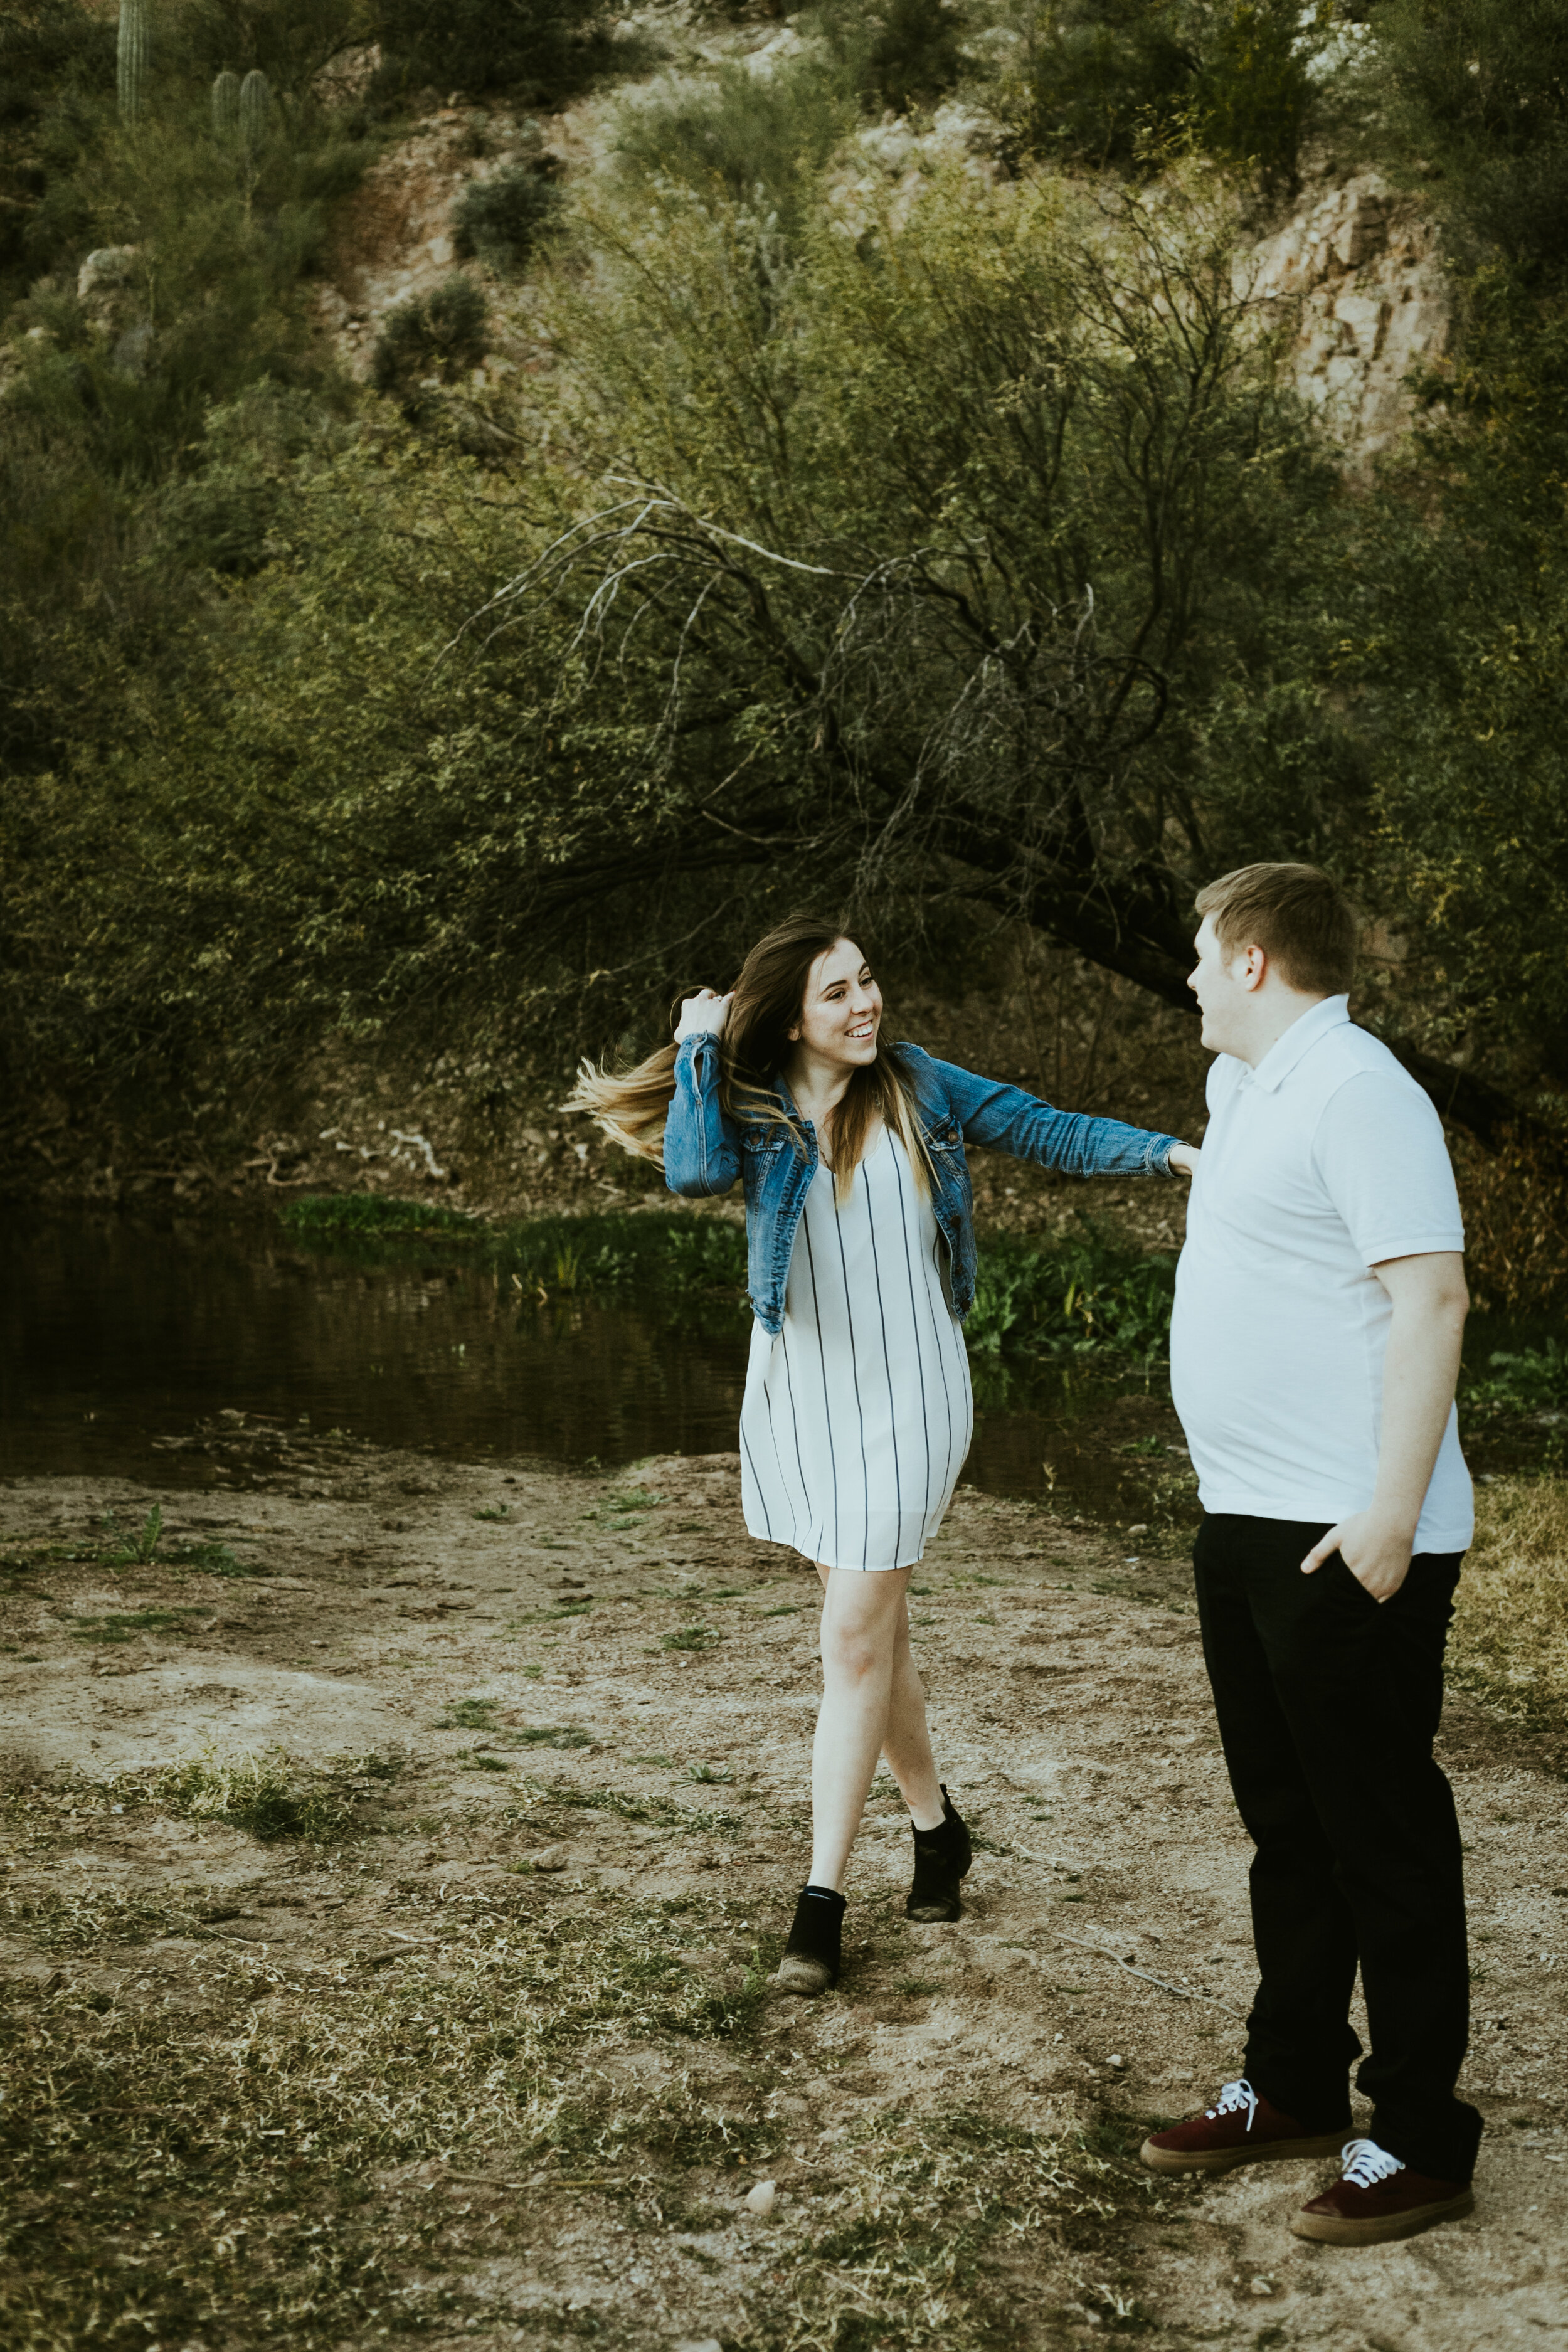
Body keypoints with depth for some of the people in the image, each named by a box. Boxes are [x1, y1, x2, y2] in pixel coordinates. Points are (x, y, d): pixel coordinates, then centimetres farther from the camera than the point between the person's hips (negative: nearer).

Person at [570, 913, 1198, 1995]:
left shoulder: (916, 1085, 0)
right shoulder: (752, 1111, -3)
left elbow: (1042, 1129, 3)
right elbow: (694, 1172, -24)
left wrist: (1171, 1152, -5)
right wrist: (699, 1045, -12)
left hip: (908, 1397, -1)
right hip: (803, 1397, 2)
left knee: (857, 1640, -5)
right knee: (875, 1629, 14)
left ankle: (823, 1898, 0)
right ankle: (936, 1824, 35)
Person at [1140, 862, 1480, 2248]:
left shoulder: (1355, 1091, -15)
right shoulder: (1251, 1090, 15)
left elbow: (1431, 1298, -22)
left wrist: (1391, 1515, -25)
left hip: (1351, 1541, -10)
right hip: (1249, 1520, 10)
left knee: (1382, 1838, 0)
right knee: (1288, 1823, 17)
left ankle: (1421, 2140, 11)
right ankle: (1295, 2089, 30)